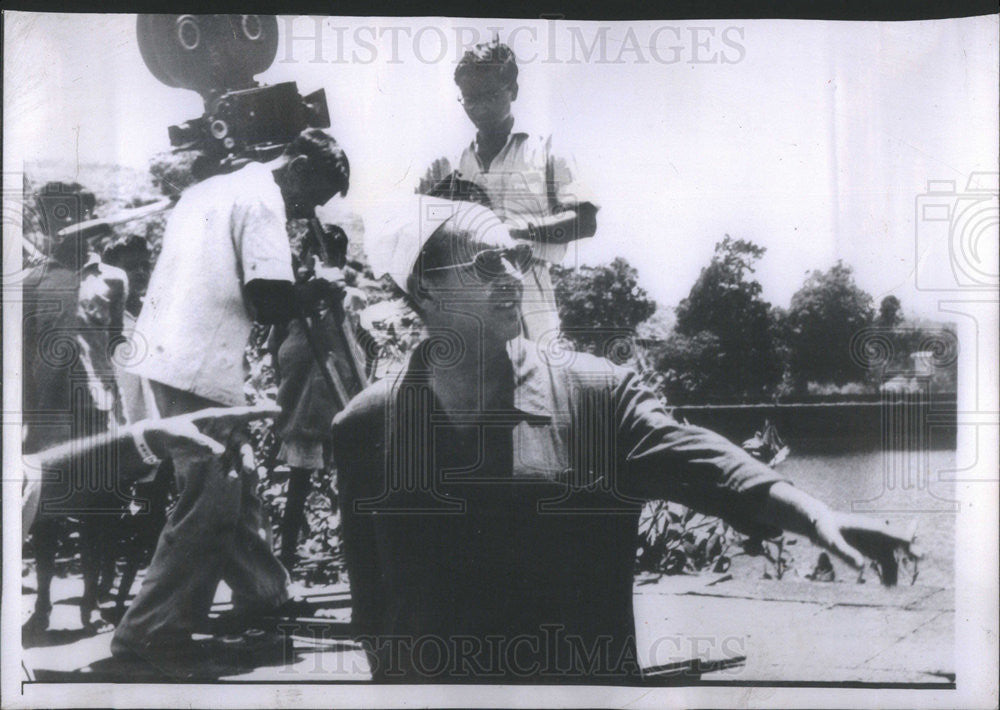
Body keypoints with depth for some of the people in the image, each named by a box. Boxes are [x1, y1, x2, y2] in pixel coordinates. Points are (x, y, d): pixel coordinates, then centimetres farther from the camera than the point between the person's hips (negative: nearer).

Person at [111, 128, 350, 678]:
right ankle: (150, 631, 3)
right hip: (199, 370, -10)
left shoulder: (213, 189, 21)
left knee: (234, 488, 16)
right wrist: (320, 285, 1)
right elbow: (269, 302, -16)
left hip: (162, 357, 10)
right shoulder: (262, 200, -8)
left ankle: (263, 604, 24)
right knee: (211, 505, -4)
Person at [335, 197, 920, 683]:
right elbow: (368, 593, 3)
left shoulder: (595, 394, -4)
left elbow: (695, 459, -17)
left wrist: (815, 514, -29)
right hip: (427, 675, 0)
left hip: (584, 674, 0)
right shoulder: (365, 427, -2)